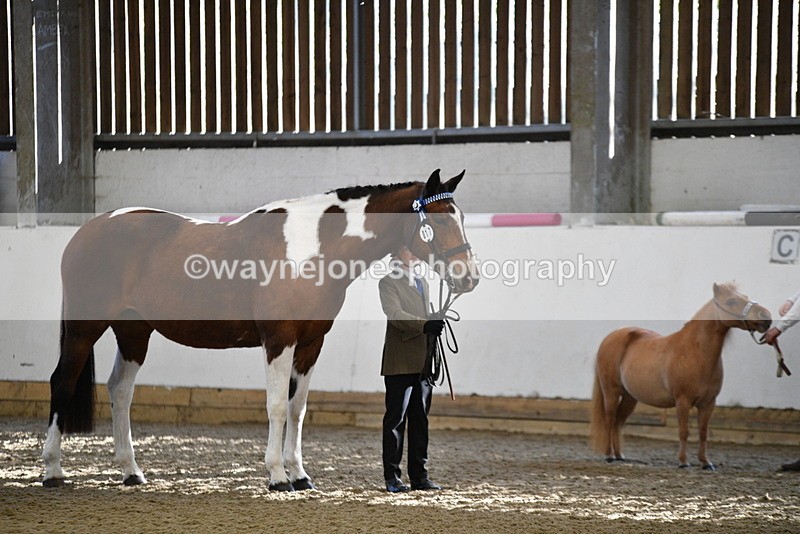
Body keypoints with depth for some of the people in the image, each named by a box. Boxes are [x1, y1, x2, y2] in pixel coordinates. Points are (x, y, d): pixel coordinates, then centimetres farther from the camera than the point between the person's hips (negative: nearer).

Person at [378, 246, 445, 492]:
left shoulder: (423, 283, 21)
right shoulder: (388, 283, -4)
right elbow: (395, 314, -18)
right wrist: (424, 325, -31)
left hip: (423, 363, 7)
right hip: (400, 363, -7)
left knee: (420, 419, 8)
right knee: (396, 419, -4)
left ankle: (419, 476, 11)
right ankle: (392, 477, -1)